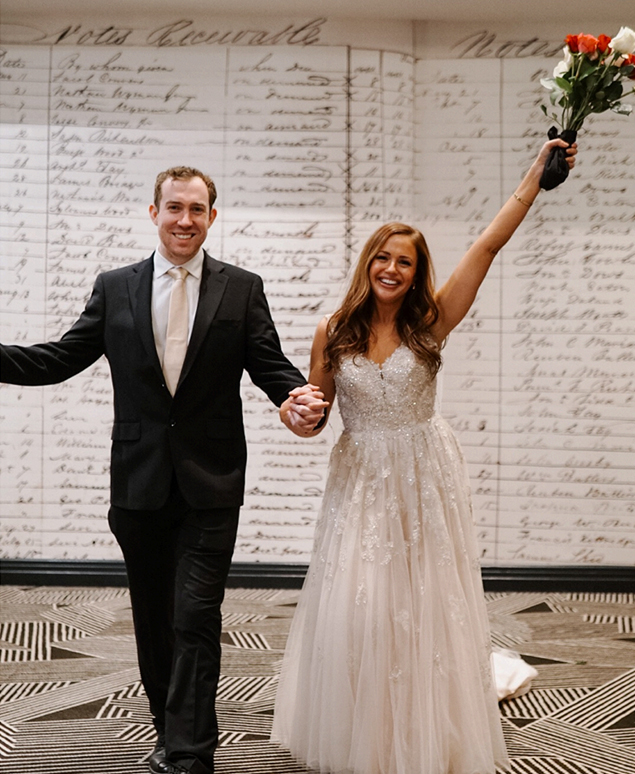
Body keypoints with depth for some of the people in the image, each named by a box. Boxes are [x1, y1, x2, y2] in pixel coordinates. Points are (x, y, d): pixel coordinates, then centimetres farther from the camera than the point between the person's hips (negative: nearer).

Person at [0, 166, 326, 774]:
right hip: (139, 484, 3)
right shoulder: (114, 288, 7)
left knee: (195, 619, -7)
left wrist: (302, 398, -23)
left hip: (210, 487, -2)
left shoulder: (243, 289, 3)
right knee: (153, 620, 13)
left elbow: (270, 365, 0)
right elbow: (60, 359, 6)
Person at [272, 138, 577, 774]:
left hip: (423, 477, -1)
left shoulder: (429, 323, -3)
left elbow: (488, 245, -7)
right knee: (355, 607, 0)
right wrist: (295, 411, -16)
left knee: (424, 608, 4)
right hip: (360, 480, 1)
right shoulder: (333, 332, 1)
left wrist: (538, 174, -8)